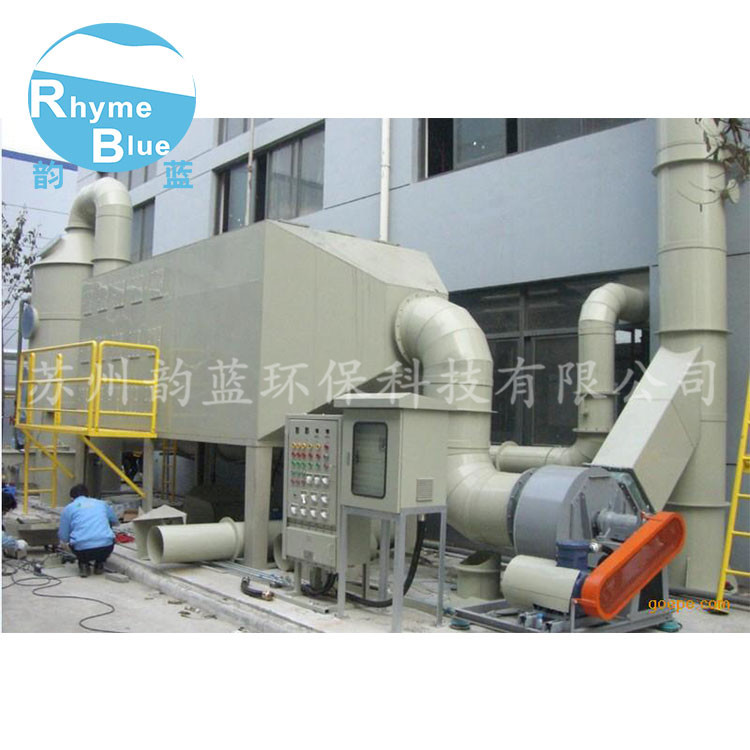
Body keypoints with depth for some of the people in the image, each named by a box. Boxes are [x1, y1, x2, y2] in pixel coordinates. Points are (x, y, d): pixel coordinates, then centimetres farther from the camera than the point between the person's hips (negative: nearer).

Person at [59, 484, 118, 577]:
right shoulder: (102, 503, 22)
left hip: (82, 549, -1)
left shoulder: (68, 508, 15)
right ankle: (99, 565, 24)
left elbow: (64, 538, 13)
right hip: (106, 548, 1)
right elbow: (115, 522, 39)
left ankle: (83, 564, 14)